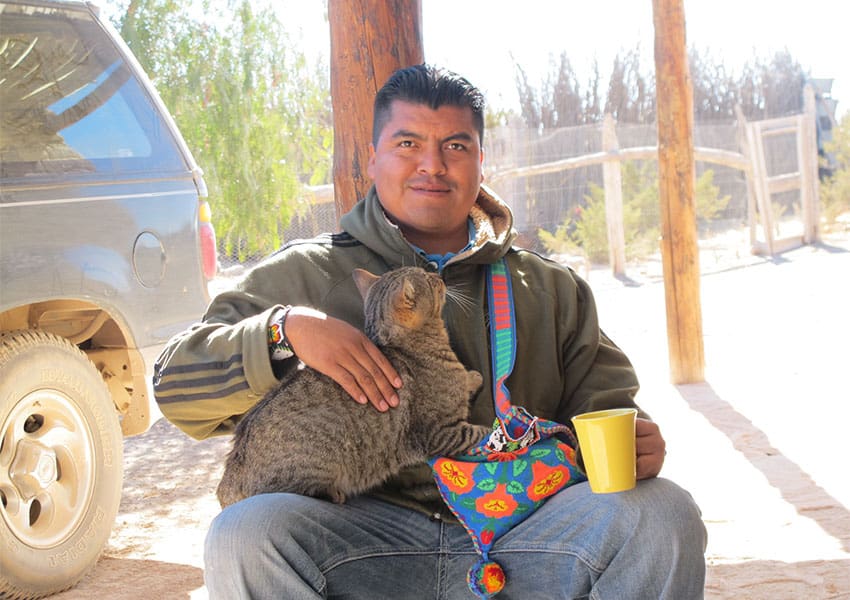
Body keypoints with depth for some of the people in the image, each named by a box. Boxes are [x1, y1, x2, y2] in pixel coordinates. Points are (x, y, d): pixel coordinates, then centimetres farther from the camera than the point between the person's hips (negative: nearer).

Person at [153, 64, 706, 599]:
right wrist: (286, 330, -11)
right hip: (366, 537, -1)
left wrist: (631, 442, -7)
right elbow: (178, 386, 8)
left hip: (519, 532, 1)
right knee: (245, 536, -32)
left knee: (662, 514, -26)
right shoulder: (305, 276, 15)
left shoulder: (551, 289, 23)